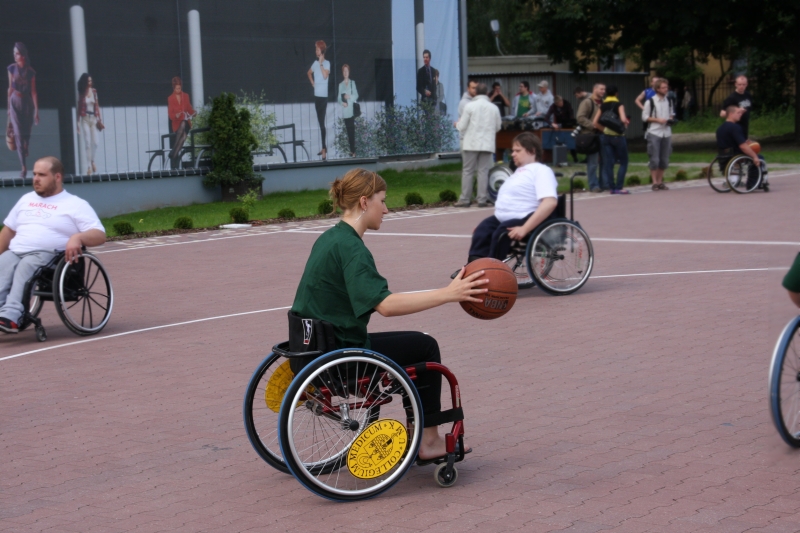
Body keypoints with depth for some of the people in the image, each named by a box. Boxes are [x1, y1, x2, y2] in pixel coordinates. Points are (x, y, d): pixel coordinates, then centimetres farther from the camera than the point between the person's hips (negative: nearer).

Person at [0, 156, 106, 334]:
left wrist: (78, 237, -20)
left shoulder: (76, 205, 9)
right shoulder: (26, 199, 28)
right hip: (15, 252, 5)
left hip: (47, 255, -5)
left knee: (26, 265, -36)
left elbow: (99, 235, -1)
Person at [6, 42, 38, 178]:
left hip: (27, 102, 1)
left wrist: (36, 110, -7)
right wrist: (8, 107, 8)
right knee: (18, 134, -9)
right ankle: (23, 167, -10)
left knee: (27, 132, 13)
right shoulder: (11, 68, -3)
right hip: (15, 102, -1)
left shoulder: (31, 72, -5)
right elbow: (10, 88, 5)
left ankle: (25, 149, 49)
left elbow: (33, 91, -4)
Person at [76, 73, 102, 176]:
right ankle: (89, 166, -3)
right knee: (88, 142, -7)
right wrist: (78, 122, -2)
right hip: (85, 119, -3)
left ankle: (92, 161, 25)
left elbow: (97, 105, 11)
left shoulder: (94, 91, 7)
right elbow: (78, 107, 0)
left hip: (93, 118, 3)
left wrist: (99, 119, 8)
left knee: (95, 142, 1)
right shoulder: (81, 93, -2)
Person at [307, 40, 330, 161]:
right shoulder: (315, 63, 11)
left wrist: (321, 63, -18)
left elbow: (325, 75, -23)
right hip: (317, 95, 7)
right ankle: (324, 147, 20)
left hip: (324, 96, -7)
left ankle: (324, 149, -10)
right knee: (320, 121, 12)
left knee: (322, 122, -10)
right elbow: (309, 73, 29)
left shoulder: (327, 63, -7)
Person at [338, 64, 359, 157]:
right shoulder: (341, 85, 14)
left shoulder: (352, 83, 7)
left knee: (352, 130, -8)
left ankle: (353, 151, -9)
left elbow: (356, 95, 0)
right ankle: (351, 150, 5)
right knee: (348, 130, 2)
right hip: (344, 111, 3)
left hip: (351, 110, -3)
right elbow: (339, 98, 10)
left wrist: (349, 97, -16)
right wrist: (342, 102, -9)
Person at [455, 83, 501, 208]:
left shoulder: (470, 106, -5)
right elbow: (498, 127, 12)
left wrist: (458, 124, 19)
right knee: (483, 171, 4)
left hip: (471, 144, -2)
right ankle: (482, 200, 0)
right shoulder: (494, 108, 4)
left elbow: (462, 127, -4)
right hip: (487, 144, 2)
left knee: (467, 171, 4)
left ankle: (465, 199, 3)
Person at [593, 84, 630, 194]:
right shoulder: (619, 104, -6)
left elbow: (595, 123, 0)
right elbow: (623, 119, -21)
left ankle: (611, 186, 6)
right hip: (618, 135, -4)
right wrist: (626, 123, 0)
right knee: (623, 162, 6)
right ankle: (618, 187, -3)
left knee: (608, 163, 7)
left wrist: (604, 129, 8)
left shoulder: (602, 106, 6)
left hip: (605, 136, 4)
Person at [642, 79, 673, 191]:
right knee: (654, 159, -7)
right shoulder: (650, 101, -5)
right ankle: (654, 183, 1)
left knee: (664, 160, 7)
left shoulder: (669, 101, 11)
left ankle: (660, 182, 17)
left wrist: (670, 119, 1)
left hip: (666, 133, 5)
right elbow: (644, 117, -4)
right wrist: (658, 120, -14)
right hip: (654, 132, -5)